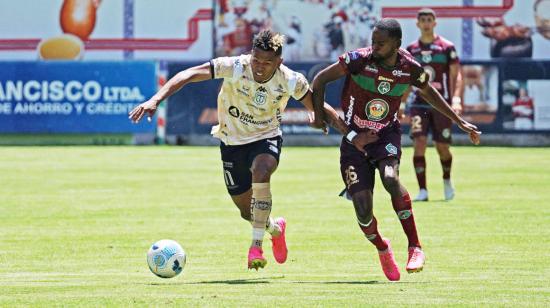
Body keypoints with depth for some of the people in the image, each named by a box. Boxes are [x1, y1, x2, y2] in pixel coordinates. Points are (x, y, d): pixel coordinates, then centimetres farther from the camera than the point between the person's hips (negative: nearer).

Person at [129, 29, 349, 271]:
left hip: (266, 138, -1)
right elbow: (188, 75, -33)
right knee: (247, 212, 10)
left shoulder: (290, 82, -19)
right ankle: (276, 228, 47)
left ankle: (257, 244, -27)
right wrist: (155, 100, -44)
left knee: (261, 174, -36)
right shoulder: (234, 67, -26)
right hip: (232, 141, 1)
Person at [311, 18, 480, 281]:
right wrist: (318, 114, -16)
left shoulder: (410, 69, -9)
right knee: (363, 211, -11)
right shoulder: (359, 60, -17)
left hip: (387, 134, 0)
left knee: (390, 178, -33)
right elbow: (320, 80, -6)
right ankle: (382, 248, 24)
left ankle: (415, 247, -20)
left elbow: (428, 93, 13)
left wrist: (460, 122, 16)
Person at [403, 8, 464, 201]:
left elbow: (456, 76, -3)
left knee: (442, 147, 2)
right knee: (419, 144, -13)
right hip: (420, 104, 2)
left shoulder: (446, 47, -1)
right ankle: (422, 191, -9)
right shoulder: (411, 50, 9)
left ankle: (447, 180, 33)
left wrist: (456, 100, -16)